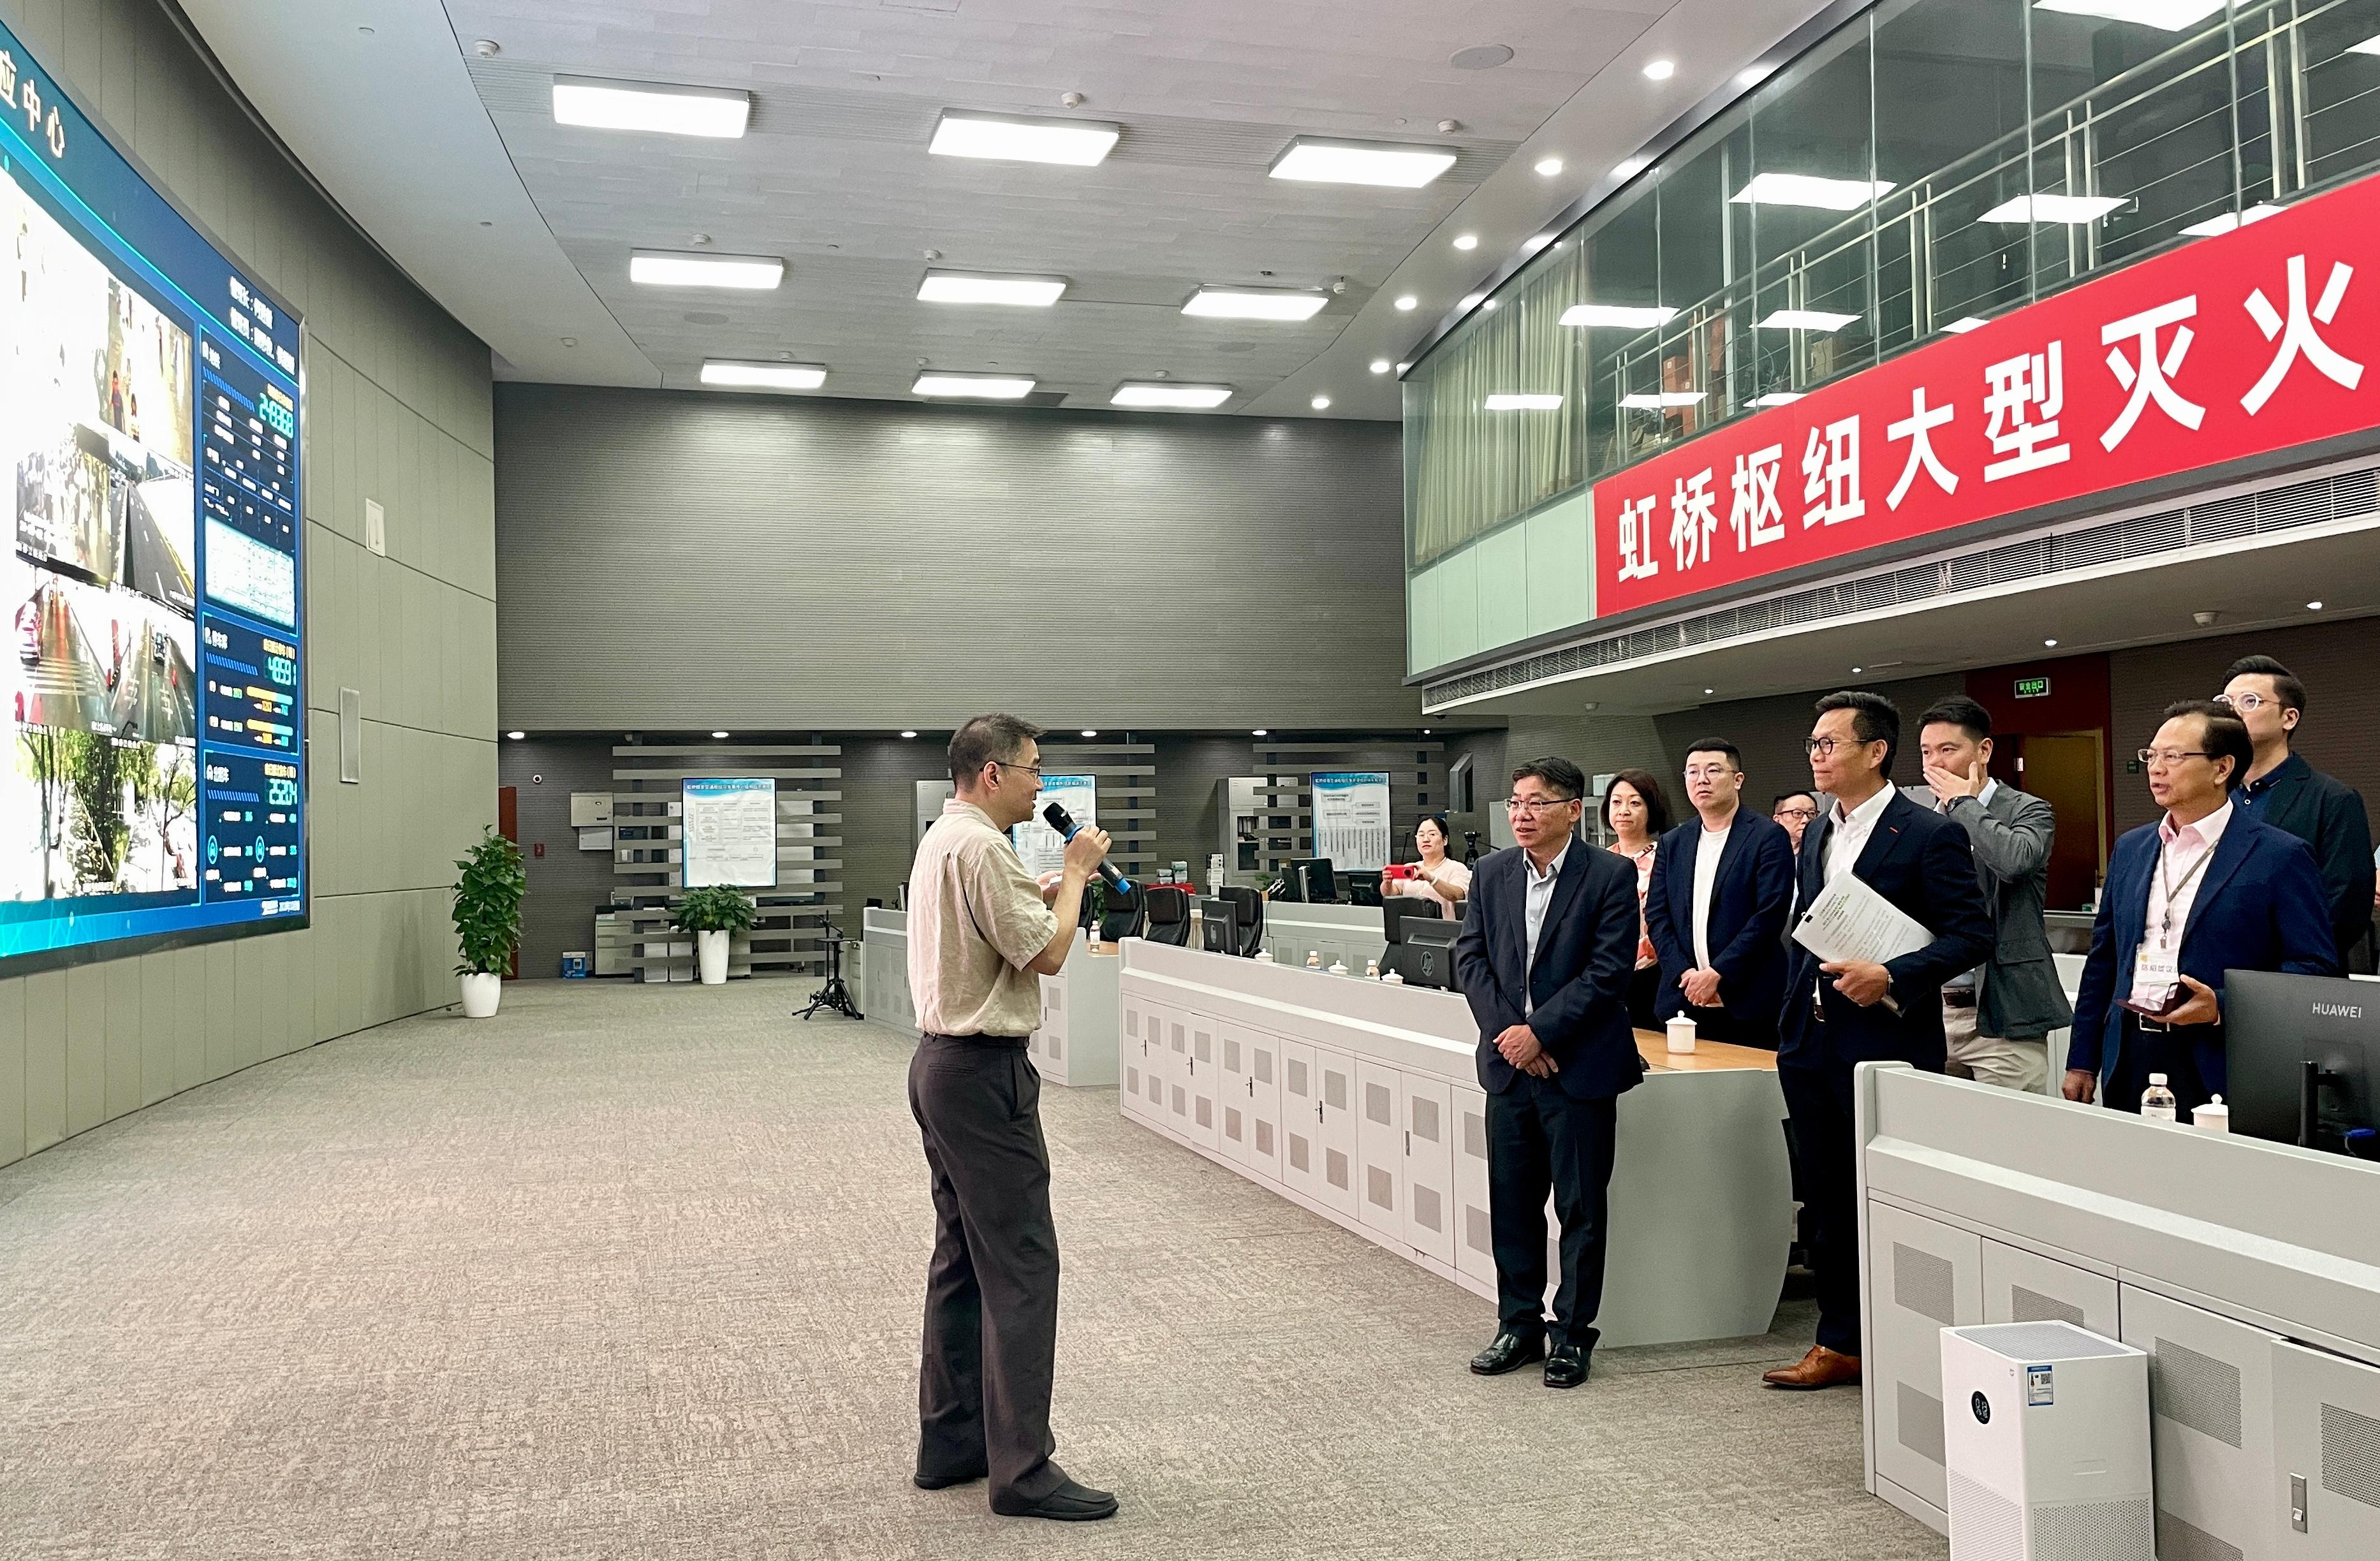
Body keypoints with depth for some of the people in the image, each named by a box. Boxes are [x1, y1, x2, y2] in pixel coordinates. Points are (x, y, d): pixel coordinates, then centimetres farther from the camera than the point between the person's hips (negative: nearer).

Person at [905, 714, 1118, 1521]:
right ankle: (1023, 1471, -3)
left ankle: (950, 1441, 22)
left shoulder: (940, 838, 15)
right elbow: (1047, 953, -18)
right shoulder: (981, 846, -17)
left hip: (941, 1062, 11)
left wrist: (1062, 883, 13)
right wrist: (1076, 871, -5)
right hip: (984, 1072, -11)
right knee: (1021, 1265, -7)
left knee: (963, 1256, 15)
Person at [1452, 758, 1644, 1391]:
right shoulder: (1492, 873, 7)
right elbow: (1470, 957, 5)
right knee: (1512, 1203, 12)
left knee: (1581, 1208, 4)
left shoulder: (1610, 875, -7)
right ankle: (1519, 1326, 25)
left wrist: (1541, 1032, -15)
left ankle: (1573, 1335, 17)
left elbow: (1608, 970, -12)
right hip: (1509, 1062, 5)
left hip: (1580, 1066, -4)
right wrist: (1507, 1030, -8)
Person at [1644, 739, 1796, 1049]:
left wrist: (1717, 973, -14)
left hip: (1747, 1003, -4)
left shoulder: (1770, 838, -2)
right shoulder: (1672, 843, 14)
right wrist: (1685, 973, -6)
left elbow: (1770, 915, -10)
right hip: (1683, 1000, 4)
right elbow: (1657, 916, 9)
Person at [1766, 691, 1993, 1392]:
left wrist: (1892, 978, -22)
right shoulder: (1817, 836, 14)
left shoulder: (1930, 834, -9)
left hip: (1885, 1045, -7)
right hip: (1813, 1044, 7)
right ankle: (1839, 1344, 24)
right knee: (1826, 1203, 13)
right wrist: (1793, 1027, 14)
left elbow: (1972, 934, -12)